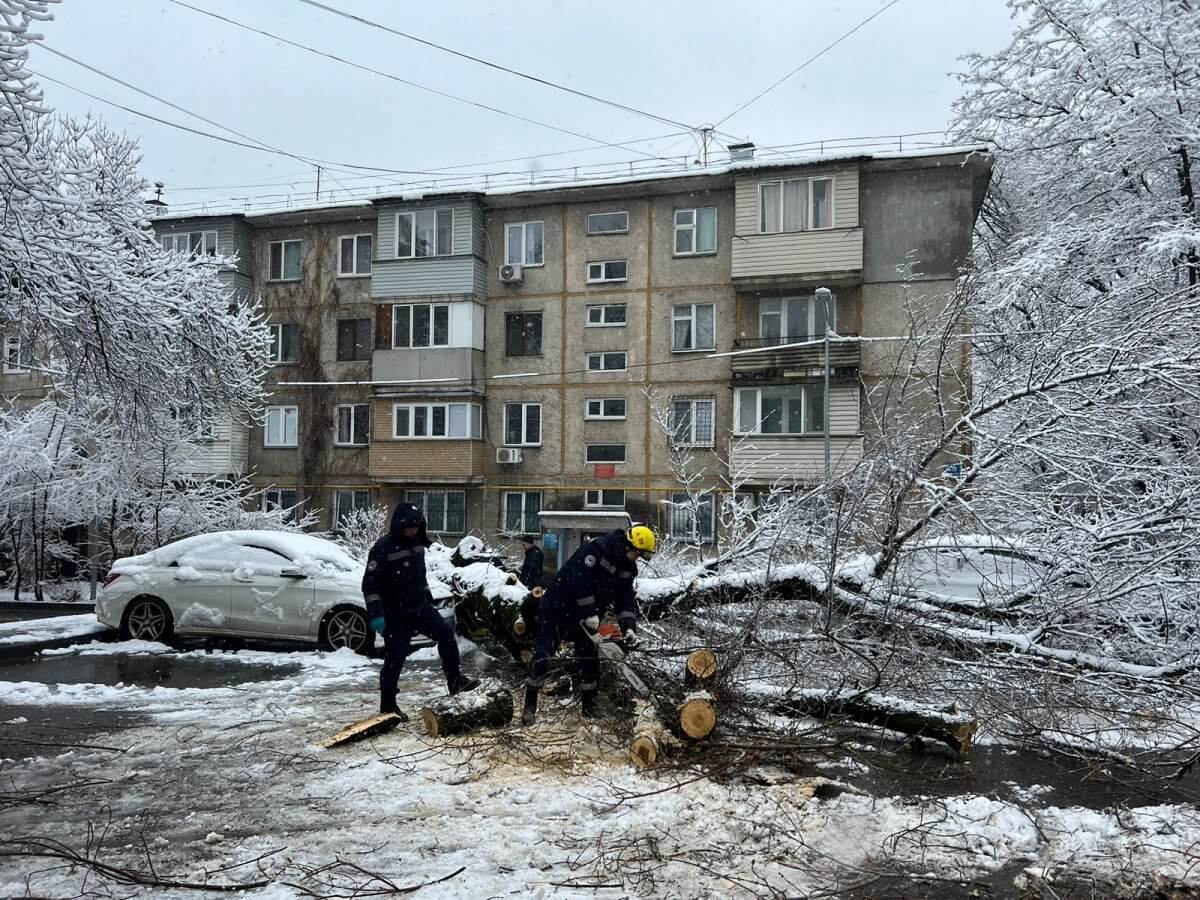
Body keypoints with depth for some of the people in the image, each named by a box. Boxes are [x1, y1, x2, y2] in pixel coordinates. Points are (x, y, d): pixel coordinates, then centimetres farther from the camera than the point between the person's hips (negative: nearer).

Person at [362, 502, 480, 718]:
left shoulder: (416, 543, 6)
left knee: (446, 633, 1)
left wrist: (427, 597, 22)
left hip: (419, 607, 7)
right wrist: (376, 614, -25)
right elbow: (370, 584, -20)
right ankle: (387, 707, 11)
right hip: (396, 614, -7)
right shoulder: (383, 548, -18)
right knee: (395, 658, -1)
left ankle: (455, 680, 14)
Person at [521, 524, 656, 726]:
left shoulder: (627, 568, 2)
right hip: (560, 607, -8)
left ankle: (589, 707, 15)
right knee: (544, 653, -10)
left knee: (590, 658, 6)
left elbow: (626, 599, 1)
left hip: (586, 615, 8)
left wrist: (629, 627, -13)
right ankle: (529, 706, -5)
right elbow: (580, 579, -29)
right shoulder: (596, 548, -24)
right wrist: (590, 614, -26)